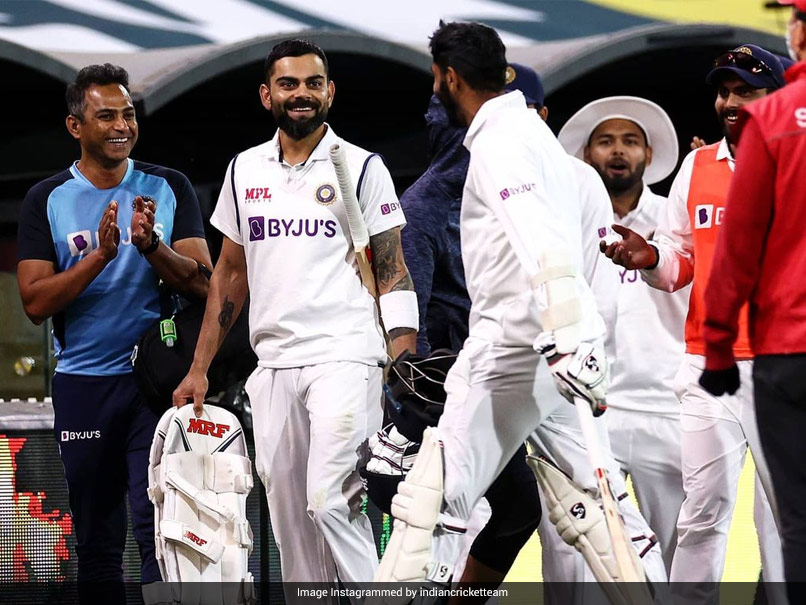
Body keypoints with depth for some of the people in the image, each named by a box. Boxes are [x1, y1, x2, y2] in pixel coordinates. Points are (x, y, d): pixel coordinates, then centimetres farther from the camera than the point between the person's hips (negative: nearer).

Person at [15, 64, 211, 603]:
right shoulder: (48, 200, 3)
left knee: (158, 526, -11)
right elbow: (36, 302, -5)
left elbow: (202, 284, -1)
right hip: (83, 385, 1)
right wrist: (100, 256, -18)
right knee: (96, 538, 8)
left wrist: (151, 246, -19)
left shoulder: (169, 188, 4)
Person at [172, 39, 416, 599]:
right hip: (274, 364, 5)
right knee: (290, 519, 4)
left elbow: (393, 272, 0)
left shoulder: (362, 167, 1)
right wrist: (199, 369, 14)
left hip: (345, 358, -5)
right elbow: (230, 274, 19)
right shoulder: (245, 170, 13)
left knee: (330, 501, -18)